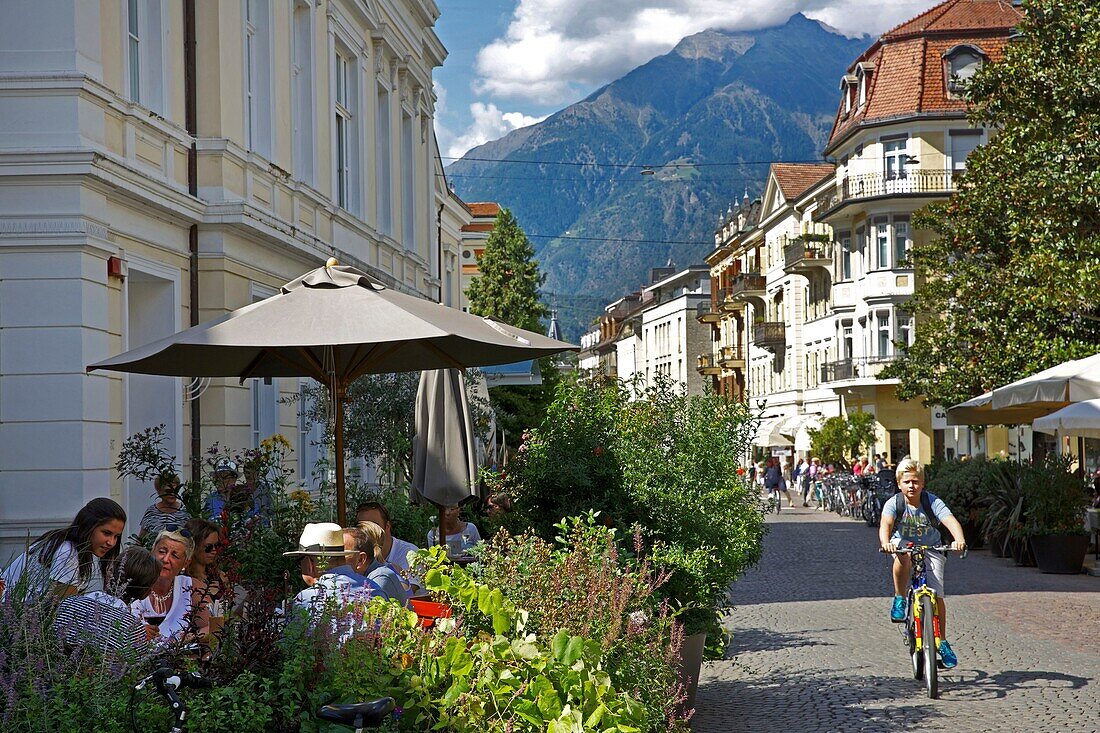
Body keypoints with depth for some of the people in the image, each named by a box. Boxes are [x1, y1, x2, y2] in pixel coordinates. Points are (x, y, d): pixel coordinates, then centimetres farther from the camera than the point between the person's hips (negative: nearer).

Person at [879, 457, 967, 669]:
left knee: (936, 594, -11)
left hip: (931, 549, 0)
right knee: (903, 555, -39)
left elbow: (951, 521, -31)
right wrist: (885, 542, -54)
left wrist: (959, 540, -53)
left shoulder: (933, 503, -17)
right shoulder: (894, 504, -15)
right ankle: (899, 600, -20)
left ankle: (943, 643, 5)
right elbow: (885, 525, -31)